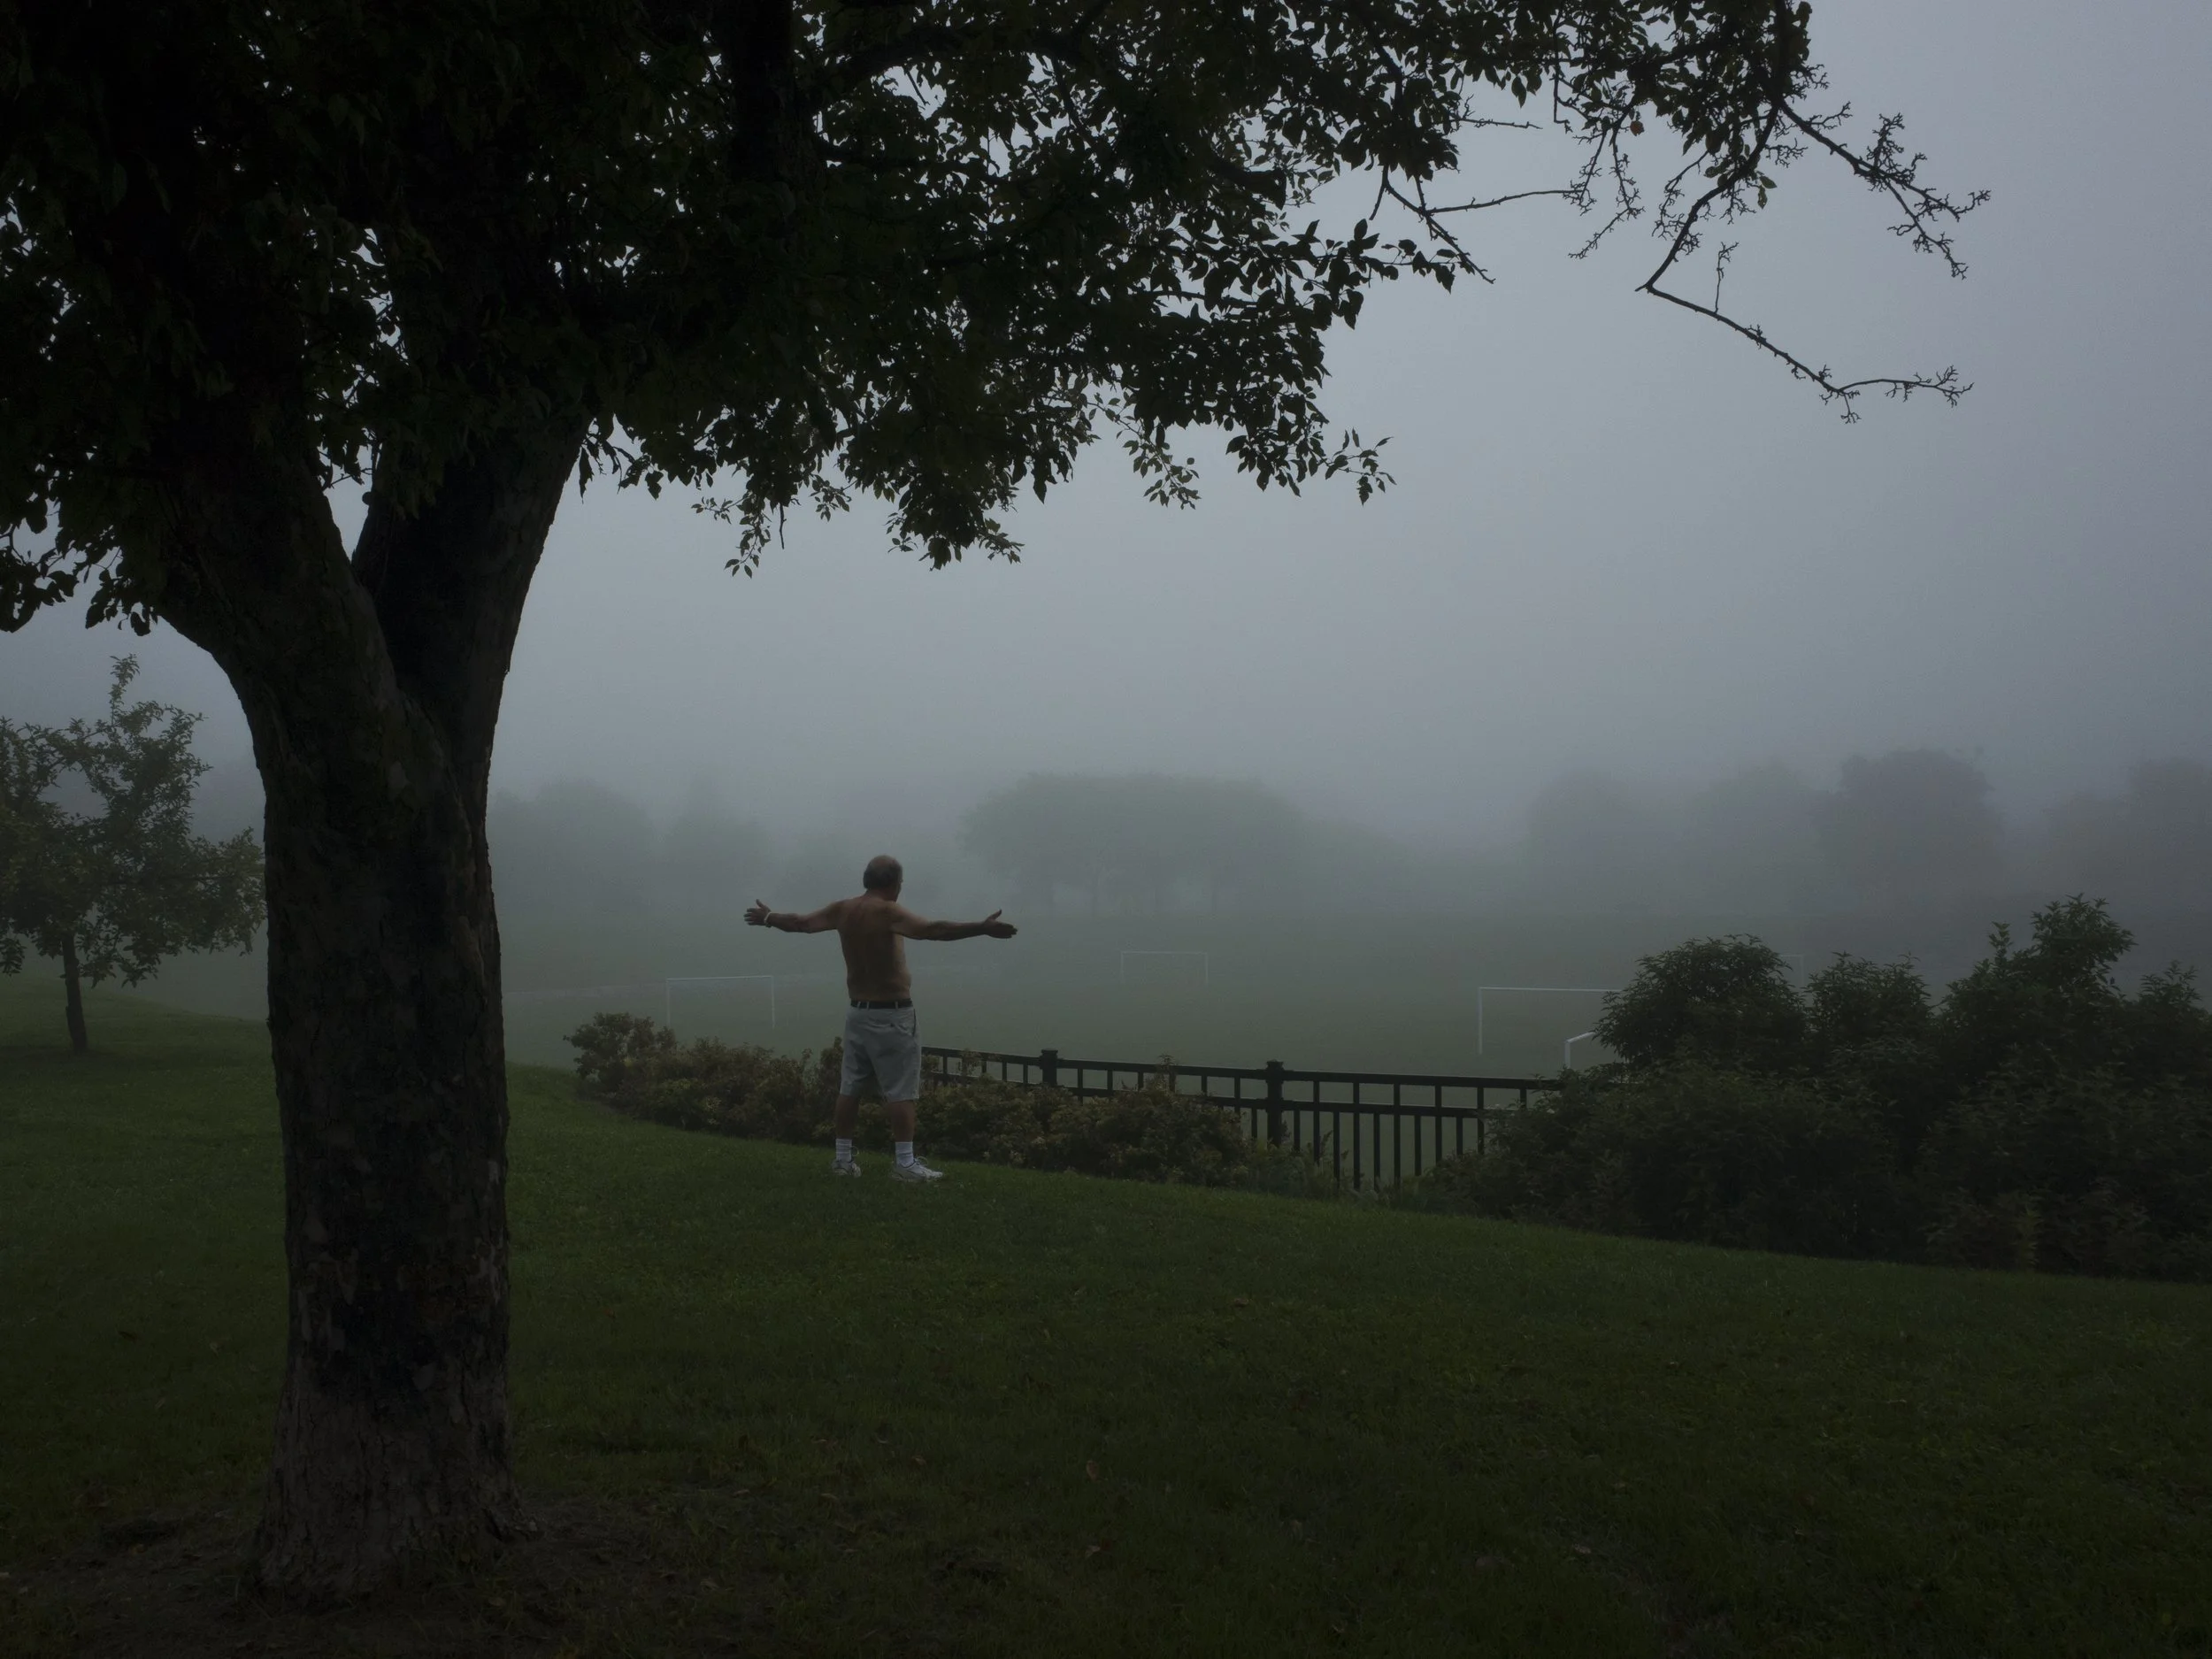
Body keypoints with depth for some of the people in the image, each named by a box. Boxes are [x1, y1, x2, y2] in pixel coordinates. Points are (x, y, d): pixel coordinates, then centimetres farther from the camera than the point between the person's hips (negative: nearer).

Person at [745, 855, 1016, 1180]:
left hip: (857, 1011, 8)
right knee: (901, 1090, -5)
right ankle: (905, 1164, -7)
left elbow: (799, 923, 16)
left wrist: (768, 918, 36)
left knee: (850, 1086, 12)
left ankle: (843, 1158, 18)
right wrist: (983, 928, -38)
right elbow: (931, 930, -33)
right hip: (891, 1015, -7)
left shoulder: (842, 909, 3)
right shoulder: (887, 911, -19)